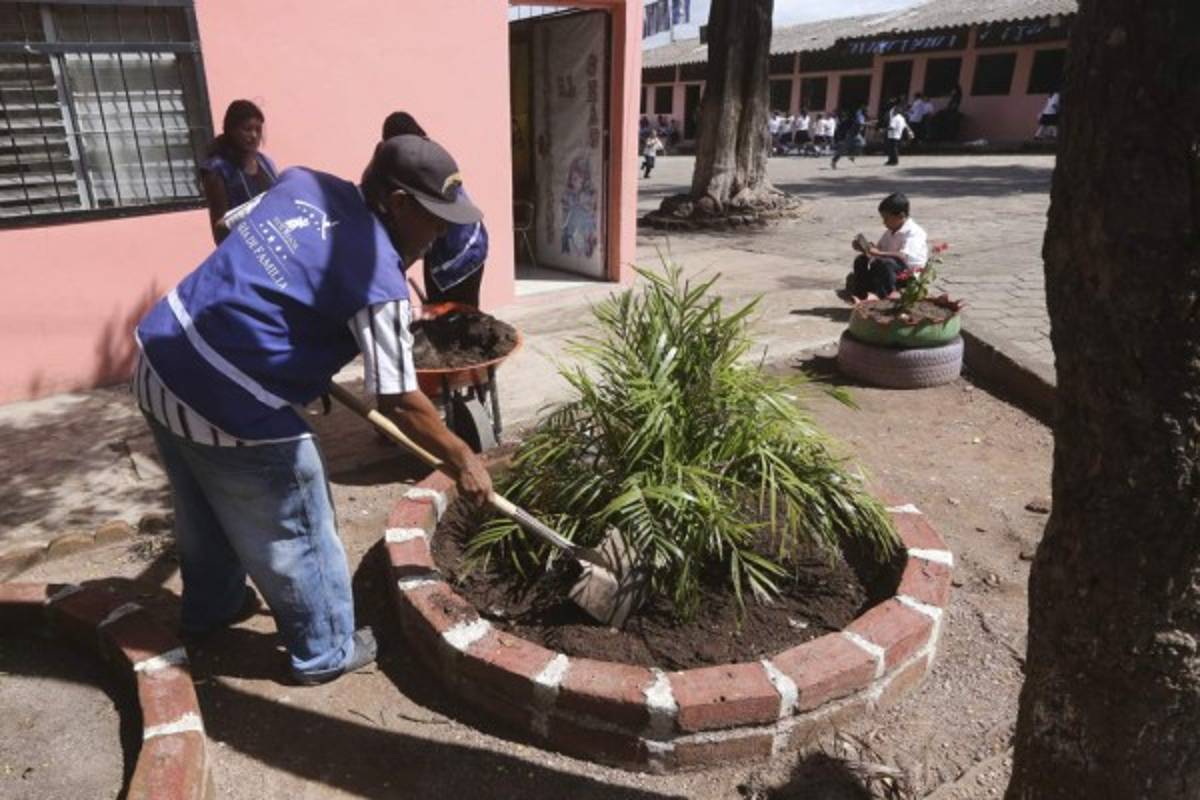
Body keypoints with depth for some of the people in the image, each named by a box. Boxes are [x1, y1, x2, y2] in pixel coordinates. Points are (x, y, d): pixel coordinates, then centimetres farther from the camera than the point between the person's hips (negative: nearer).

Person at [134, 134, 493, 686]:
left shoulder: (305, 182, 3)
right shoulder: (377, 278, -20)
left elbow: (230, 223, 20)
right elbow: (398, 400, -17)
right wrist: (462, 460, -5)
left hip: (159, 364, 9)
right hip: (228, 408, -9)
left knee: (204, 511, 30)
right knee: (295, 535, 12)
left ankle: (209, 607, 55)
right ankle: (325, 652, 33)